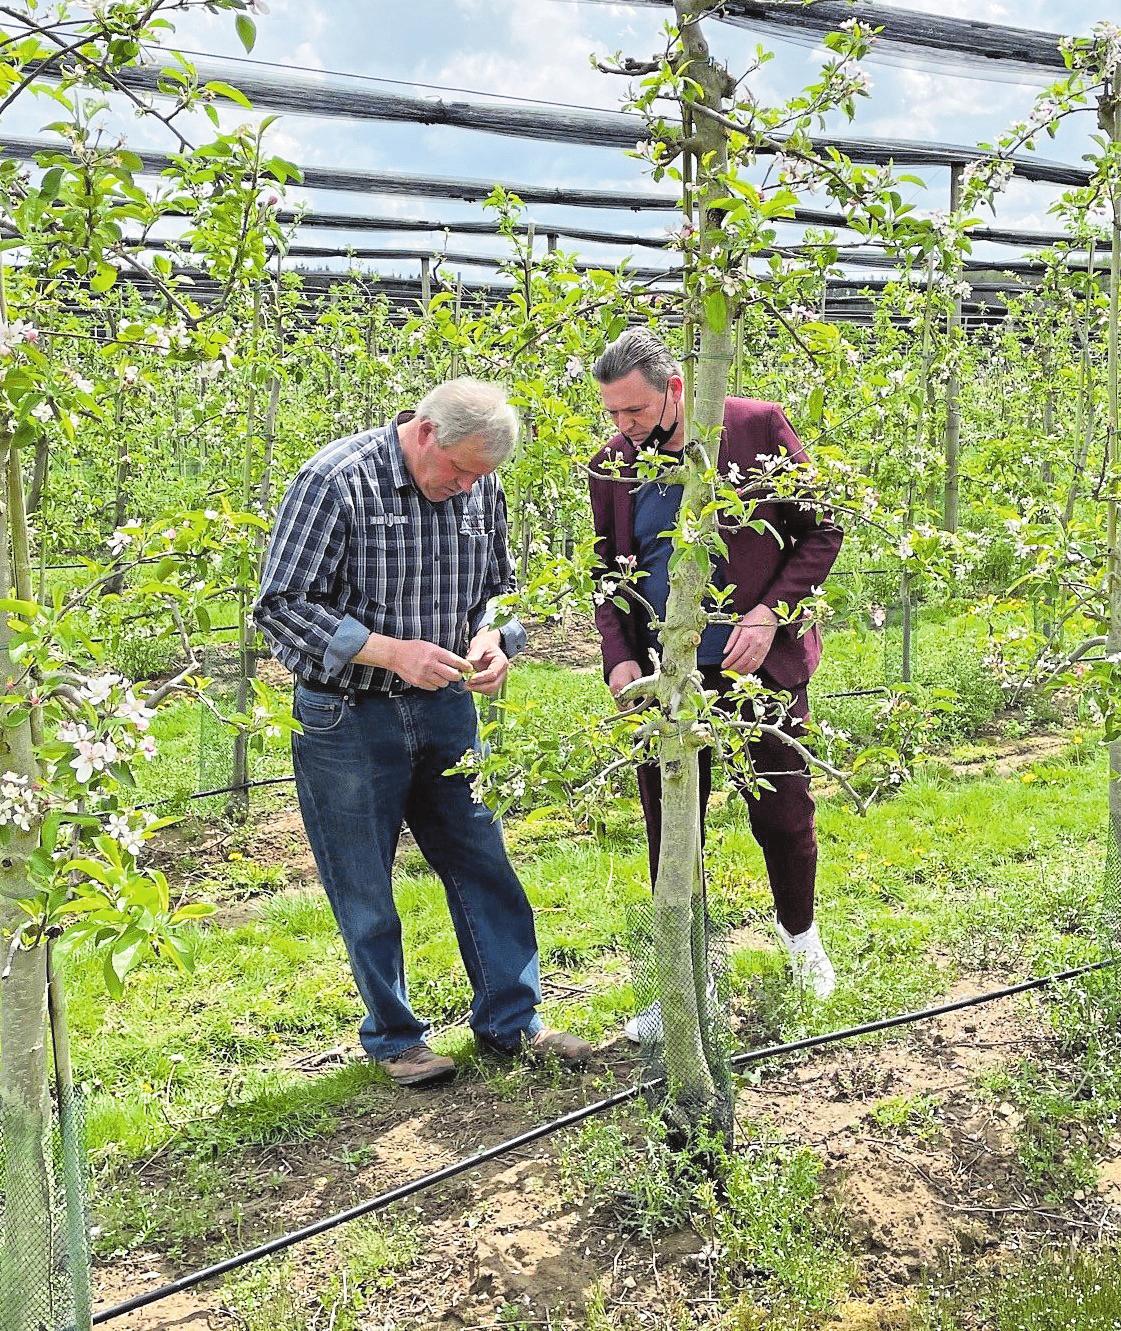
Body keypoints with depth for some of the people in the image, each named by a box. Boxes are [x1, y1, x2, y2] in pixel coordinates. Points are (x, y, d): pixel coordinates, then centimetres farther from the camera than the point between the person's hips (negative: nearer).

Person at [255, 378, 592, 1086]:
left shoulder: (481, 487, -1)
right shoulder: (336, 480, -17)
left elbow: (499, 584, 14)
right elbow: (281, 606, -17)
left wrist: (492, 637, -9)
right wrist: (392, 652, -24)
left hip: (446, 709, 5)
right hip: (347, 717, -5)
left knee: (484, 866, 10)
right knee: (366, 892, 7)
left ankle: (512, 1020, 26)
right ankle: (394, 1037, 26)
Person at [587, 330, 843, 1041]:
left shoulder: (757, 427, -7)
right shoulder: (611, 465, 2)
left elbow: (821, 530, -2)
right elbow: (607, 575, 10)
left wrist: (770, 612, -15)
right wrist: (619, 659, -6)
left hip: (759, 665, -2)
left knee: (784, 817, 9)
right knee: (670, 832, 7)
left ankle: (800, 932, 40)